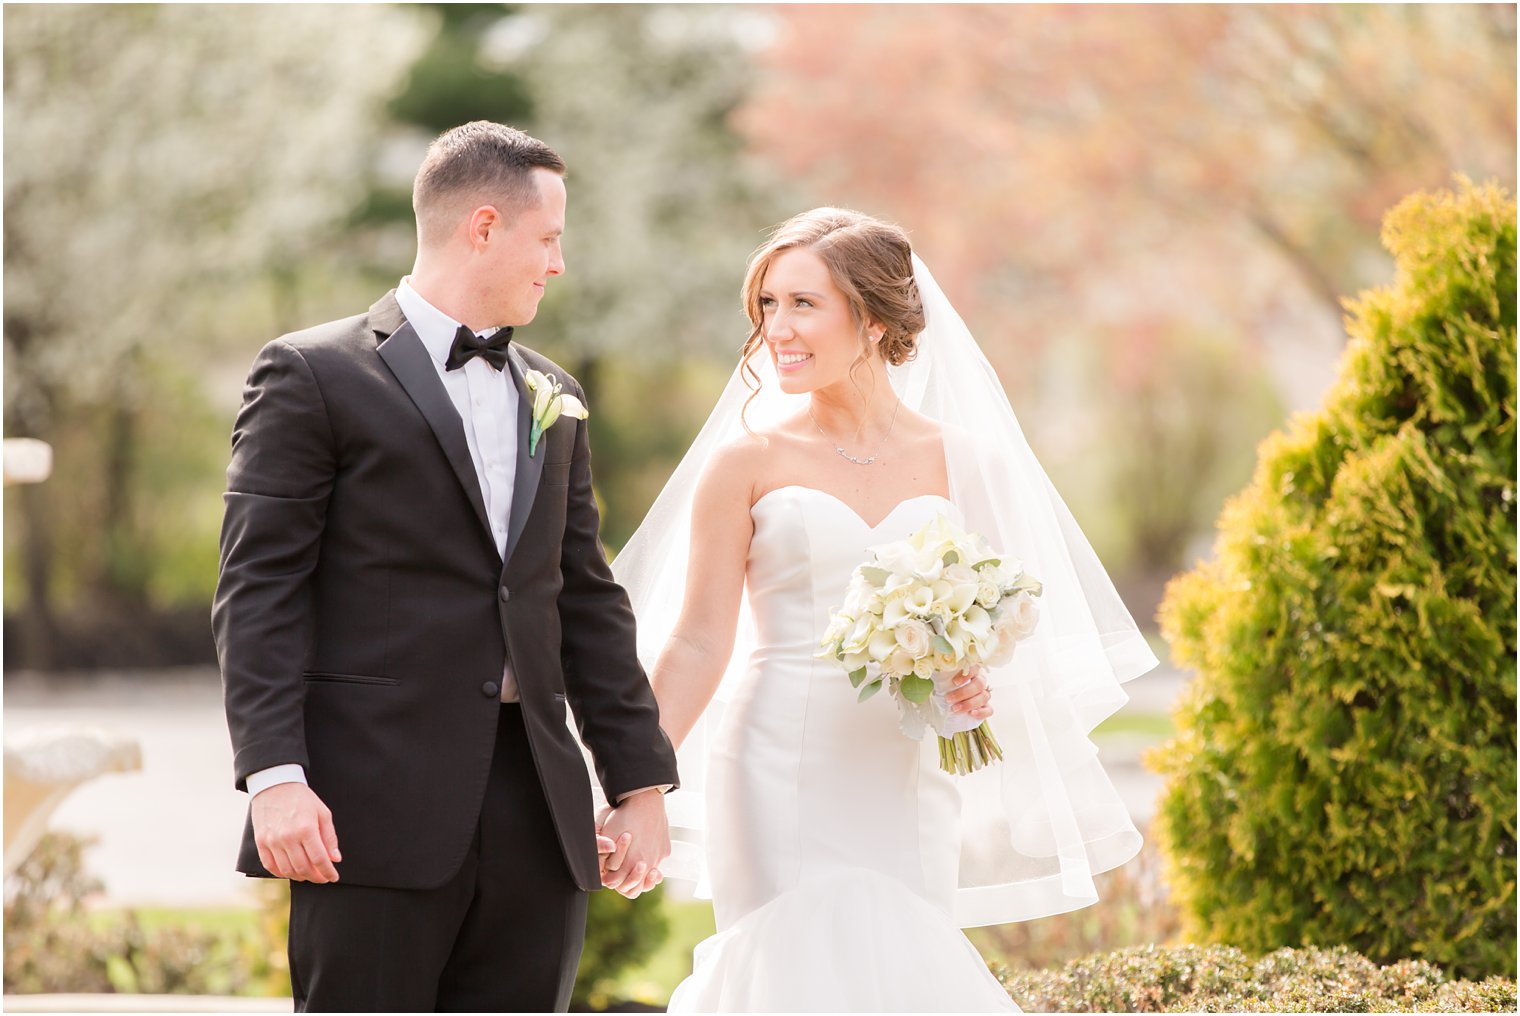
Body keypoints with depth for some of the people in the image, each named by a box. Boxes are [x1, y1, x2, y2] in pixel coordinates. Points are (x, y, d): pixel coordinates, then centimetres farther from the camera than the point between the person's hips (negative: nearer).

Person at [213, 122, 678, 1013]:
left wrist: (640, 780, 15)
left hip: (538, 814, 6)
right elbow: (259, 593, -6)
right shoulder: (315, 376, -1)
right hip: (377, 808, -6)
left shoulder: (552, 396, 19)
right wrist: (275, 774, -16)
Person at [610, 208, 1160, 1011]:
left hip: (908, 780, 3)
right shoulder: (747, 459, 0)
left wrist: (978, 689, -9)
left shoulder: (957, 459, 7)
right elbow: (699, 643, -1)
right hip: (783, 782, -3)